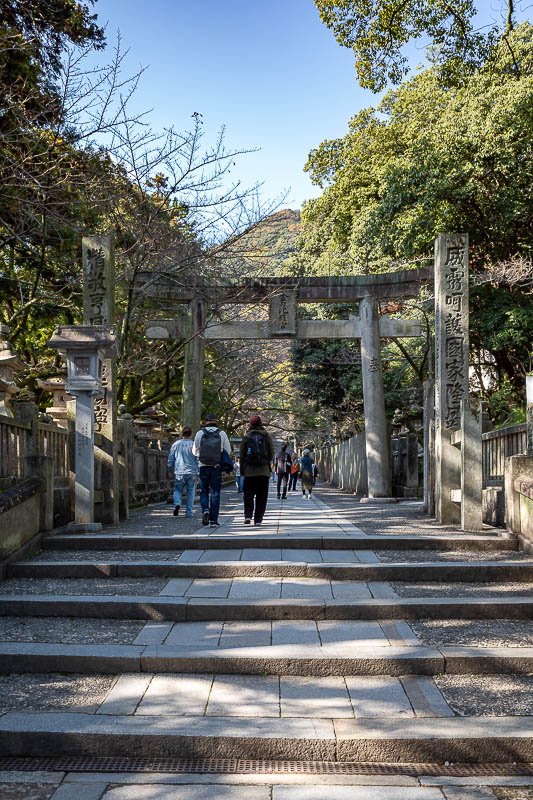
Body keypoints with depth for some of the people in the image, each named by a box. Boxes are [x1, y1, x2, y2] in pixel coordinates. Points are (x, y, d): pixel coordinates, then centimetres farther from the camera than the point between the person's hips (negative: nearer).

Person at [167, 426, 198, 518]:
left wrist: (170, 470, 16)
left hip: (179, 472, 1)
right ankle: (189, 512, 6)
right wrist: (199, 472, 5)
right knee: (190, 492, 8)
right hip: (191, 472, -1)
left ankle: (177, 504, -13)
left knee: (177, 490, 14)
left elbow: (170, 459, 6)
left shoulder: (176, 444, 2)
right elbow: (198, 460, -4)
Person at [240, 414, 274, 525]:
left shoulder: (246, 437, 0)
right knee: (261, 496, 6)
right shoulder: (266, 436, 1)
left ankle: (248, 515, -9)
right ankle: (258, 519, 4)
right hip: (264, 471, 0)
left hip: (249, 471, 0)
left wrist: (242, 470, 10)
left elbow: (242, 455, 2)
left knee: (248, 495, 7)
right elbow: (271, 453, 5)